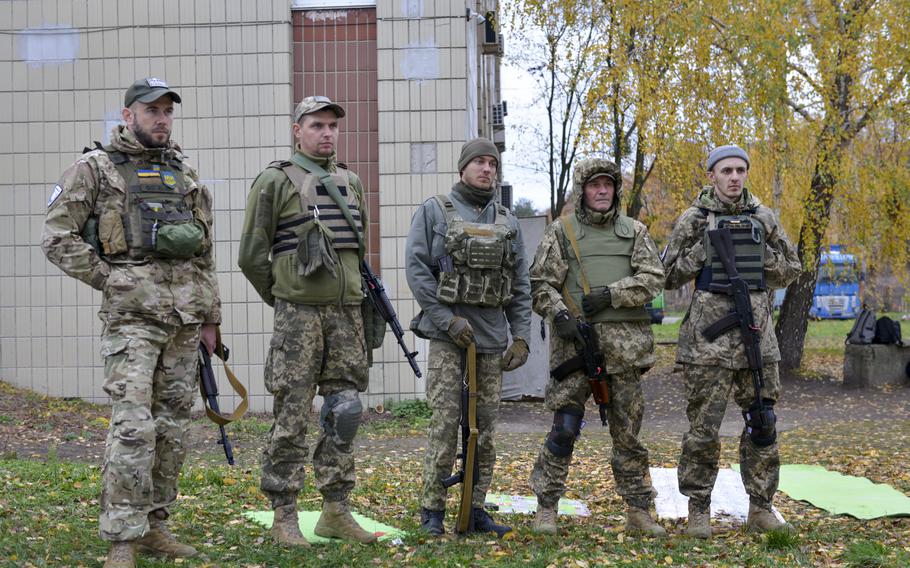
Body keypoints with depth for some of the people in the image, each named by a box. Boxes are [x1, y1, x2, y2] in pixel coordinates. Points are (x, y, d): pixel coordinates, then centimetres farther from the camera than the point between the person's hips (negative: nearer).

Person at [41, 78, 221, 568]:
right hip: (132, 314, -6)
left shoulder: (184, 174, 16)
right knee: (133, 426, -13)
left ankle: (153, 524, 19)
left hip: (184, 317, 6)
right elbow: (57, 238, -4)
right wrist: (108, 280, -7)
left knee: (173, 425, 8)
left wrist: (210, 319, 16)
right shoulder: (94, 168, 0)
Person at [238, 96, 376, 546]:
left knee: (344, 414, 6)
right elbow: (252, 256, -2)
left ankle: (336, 512, 14)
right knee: (292, 417, -3)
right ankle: (284, 517, 3)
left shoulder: (350, 182, 15)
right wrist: (283, 299, 5)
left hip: (346, 313, 5)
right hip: (299, 315, -5)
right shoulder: (275, 181, -3)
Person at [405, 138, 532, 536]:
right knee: (445, 422, -8)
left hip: (492, 337, 4)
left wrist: (521, 337, 2)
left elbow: (521, 285, 12)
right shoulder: (434, 212, 2)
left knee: (484, 428, 5)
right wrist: (448, 320, -13)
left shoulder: (507, 221, 13)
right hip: (448, 335, -4)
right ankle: (433, 510, 0)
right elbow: (417, 269, -6)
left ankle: (475, 509, 13)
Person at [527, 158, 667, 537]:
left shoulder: (634, 232, 11)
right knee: (565, 427, -5)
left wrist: (610, 294, -11)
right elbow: (541, 283, 2)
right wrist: (559, 314, -15)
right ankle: (546, 508, 5)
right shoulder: (562, 231, 5)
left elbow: (652, 278, 1)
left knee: (628, 431, 7)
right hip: (576, 342, -2)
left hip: (624, 345, 2)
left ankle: (638, 512, 14)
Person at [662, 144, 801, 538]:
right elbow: (669, 276, 2)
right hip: (708, 337, -3)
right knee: (703, 428, -1)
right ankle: (698, 510, 8)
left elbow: (790, 270, 14)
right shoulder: (694, 219, 1)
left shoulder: (763, 218, 10)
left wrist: (761, 253, -3)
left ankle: (761, 508, 15)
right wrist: (702, 250, -10)